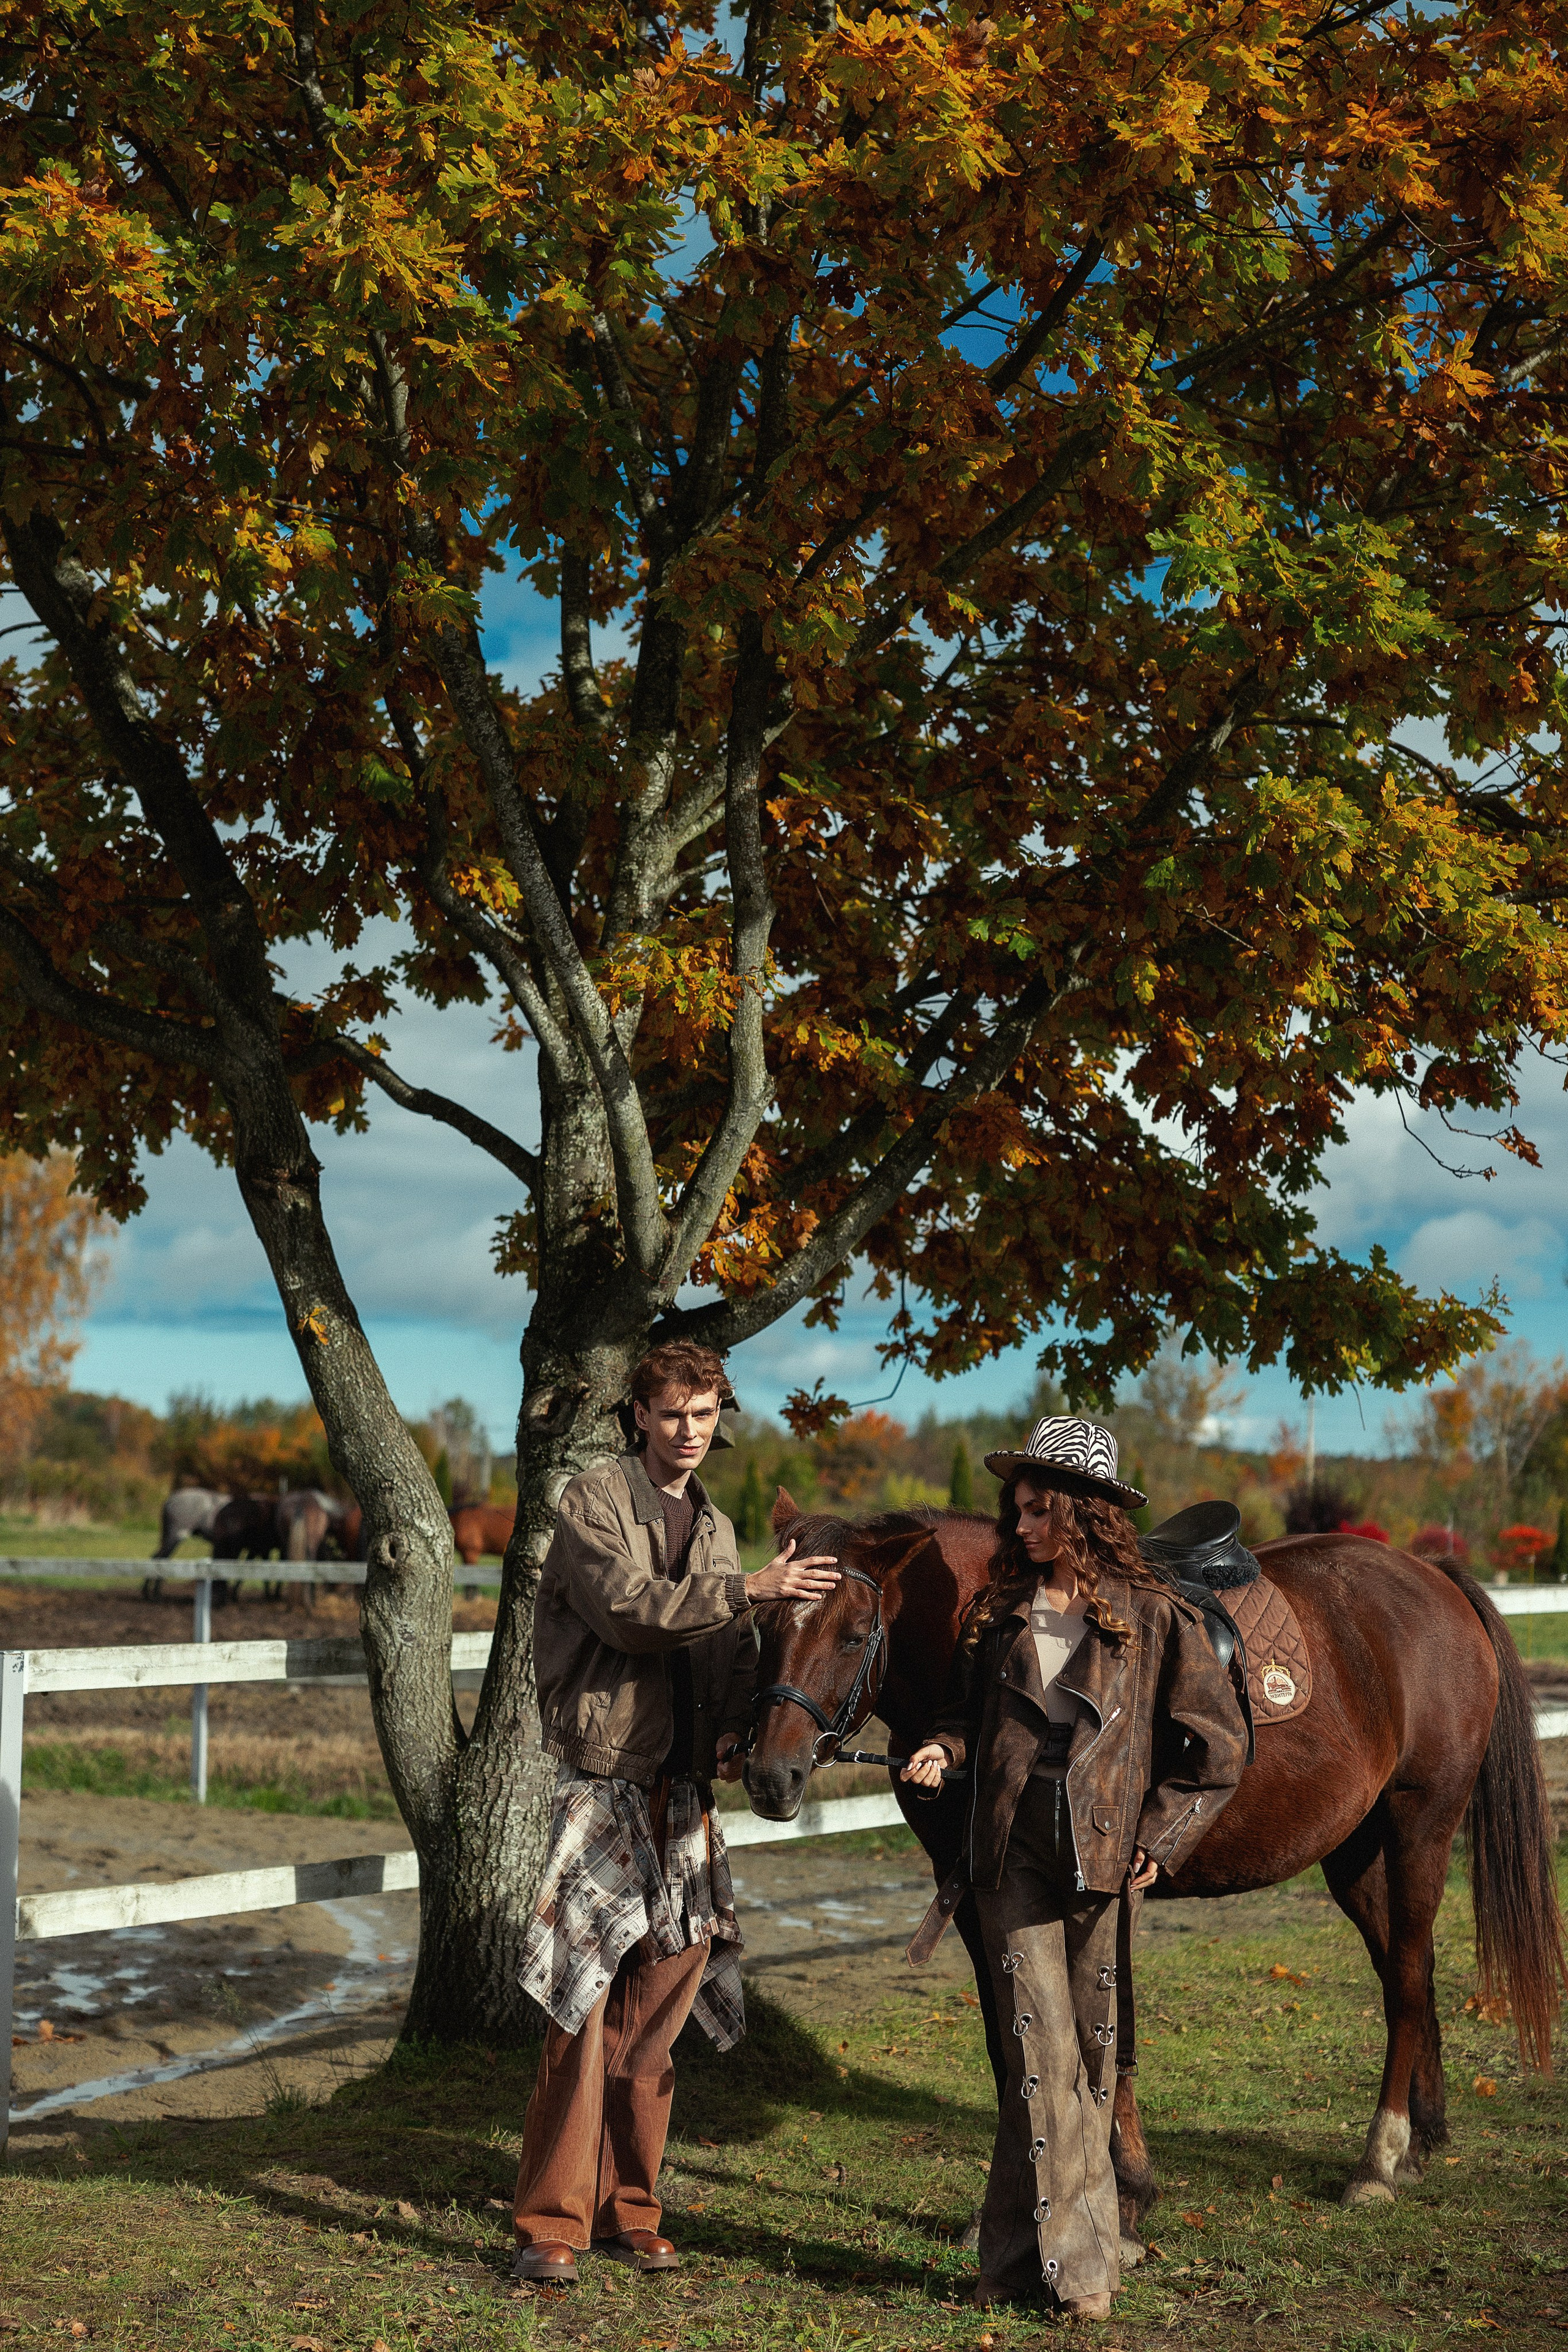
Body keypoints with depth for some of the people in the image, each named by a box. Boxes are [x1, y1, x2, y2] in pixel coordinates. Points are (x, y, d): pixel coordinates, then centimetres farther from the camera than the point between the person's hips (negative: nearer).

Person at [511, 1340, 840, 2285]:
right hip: (603, 1778, -6)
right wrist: (750, 1590, -23)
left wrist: (740, 1728, -2)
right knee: (582, 2007, -8)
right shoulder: (593, 1502, -3)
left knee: (657, 2013, 8)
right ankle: (552, 2224, 0)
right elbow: (630, 1609, -18)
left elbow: (731, 1648, 17)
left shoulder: (716, 1528, 17)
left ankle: (630, 2213, 19)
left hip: (685, 1788, 6)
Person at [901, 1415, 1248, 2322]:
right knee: (1040, 2049, -2)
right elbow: (972, 1712, 18)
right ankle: (1077, 2259, 5)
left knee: (1091, 2048, 5)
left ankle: (1023, 2244, 18)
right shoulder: (999, 1611, 7)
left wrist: (1159, 1839, -4)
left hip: (1106, 1856, -2)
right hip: (1014, 1850, 2)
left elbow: (1217, 1745, 1)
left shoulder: (1153, 1618, -3)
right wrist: (944, 1749, -3)